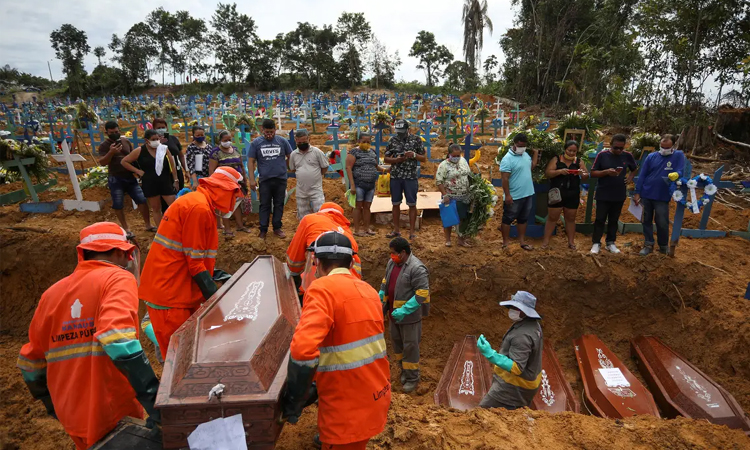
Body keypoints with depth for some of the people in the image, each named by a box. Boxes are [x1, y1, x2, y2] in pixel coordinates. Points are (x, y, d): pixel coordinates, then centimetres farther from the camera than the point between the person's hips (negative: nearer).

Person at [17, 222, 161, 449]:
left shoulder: (52, 293, 7)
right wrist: (151, 395, -33)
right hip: (114, 415, -6)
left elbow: (31, 360, 13)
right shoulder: (118, 278, -12)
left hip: (72, 417, 6)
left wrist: (51, 403, 28)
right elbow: (118, 336, -30)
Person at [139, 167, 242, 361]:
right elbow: (194, 262, -18)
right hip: (169, 292, -10)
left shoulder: (199, 203, 13)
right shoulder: (199, 208, -19)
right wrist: (215, 297, -13)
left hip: (179, 288, 10)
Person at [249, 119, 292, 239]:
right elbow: (251, 161, 1)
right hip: (264, 180, -1)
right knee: (265, 205, 7)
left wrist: (282, 166, 6)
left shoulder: (283, 141, 0)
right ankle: (263, 230, 15)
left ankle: (277, 228, 21)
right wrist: (252, 179, -3)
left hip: (281, 179, 1)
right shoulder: (256, 143, 0)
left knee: (279, 205, 9)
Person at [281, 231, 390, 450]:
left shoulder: (322, 289, -18)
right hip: (376, 396, 7)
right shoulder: (368, 290, 6)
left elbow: (303, 350, -30)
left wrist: (293, 403, -16)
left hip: (348, 409, -7)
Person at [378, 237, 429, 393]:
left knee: (410, 345, 5)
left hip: (409, 315, -8)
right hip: (394, 312, 8)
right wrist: (380, 297, 4)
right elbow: (386, 281, 17)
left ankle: (412, 378, 22)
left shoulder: (417, 268, -24)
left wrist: (404, 311, -28)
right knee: (396, 341, 20)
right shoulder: (392, 263, 2)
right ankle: (404, 369, 40)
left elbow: (422, 293, -26)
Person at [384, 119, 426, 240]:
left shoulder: (416, 140, 0)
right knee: (396, 203, 9)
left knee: (412, 204, 1)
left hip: (411, 177, -2)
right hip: (395, 177, 2)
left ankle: (412, 231, 11)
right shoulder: (392, 140, 6)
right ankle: (396, 229, 20)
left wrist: (414, 155, -16)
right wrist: (397, 159, -11)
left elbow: (424, 158, 3)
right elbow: (386, 159, 7)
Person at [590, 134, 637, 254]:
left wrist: (630, 178, 1)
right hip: (603, 195, -3)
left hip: (619, 195, 3)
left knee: (614, 220, 12)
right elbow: (593, 173, -7)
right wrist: (606, 172, -23)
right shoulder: (602, 155, -7)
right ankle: (596, 243, 11)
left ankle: (611, 243, 22)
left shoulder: (627, 156, 2)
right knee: (600, 219, 2)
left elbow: (634, 169, 20)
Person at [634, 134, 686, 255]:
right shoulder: (651, 156, 3)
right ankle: (649, 244, 21)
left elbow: (680, 171, -11)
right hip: (646, 195, 2)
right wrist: (637, 193, -2)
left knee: (662, 223, 4)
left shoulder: (679, 156, -1)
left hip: (662, 197, -2)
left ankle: (664, 246, 23)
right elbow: (642, 175, 3)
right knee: (646, 220, 9)